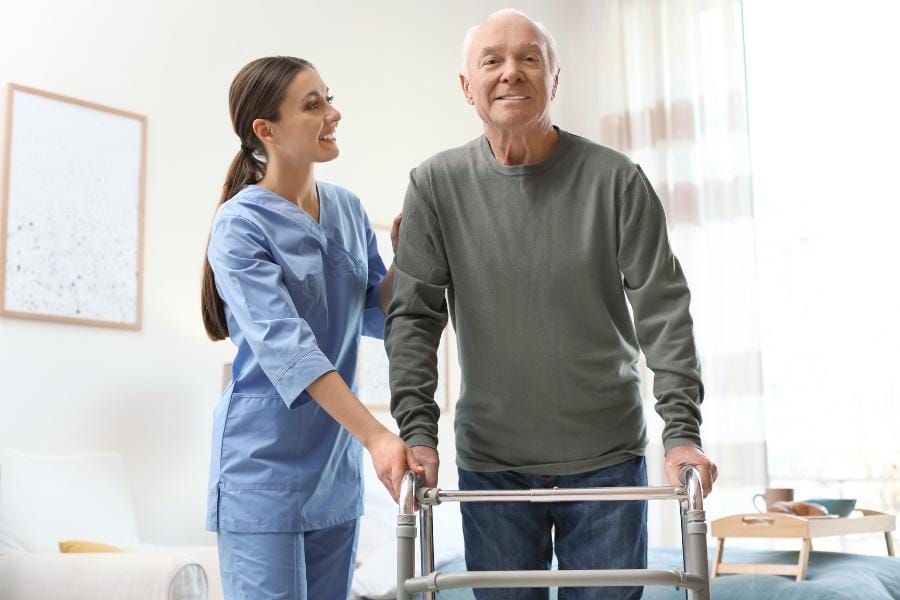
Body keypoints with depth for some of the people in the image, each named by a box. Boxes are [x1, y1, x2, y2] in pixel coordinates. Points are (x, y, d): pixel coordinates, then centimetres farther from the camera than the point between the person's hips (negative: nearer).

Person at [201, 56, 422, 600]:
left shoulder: (348, 209, 6)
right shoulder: (241, 225, -14)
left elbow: (377, 317, 13)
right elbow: (284, 344, -25)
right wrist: (376, 436, -34)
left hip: (337, 463, 7)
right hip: (266, 467, -6)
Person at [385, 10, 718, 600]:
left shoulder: (616, 179, -4)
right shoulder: (437, 184, -2)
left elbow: (663, 308, -5)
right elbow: (413, 316, -3)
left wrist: (683, 430, -11)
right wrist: (418, 431, -12)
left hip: (607, 459, 0)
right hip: (492, 463, 1)